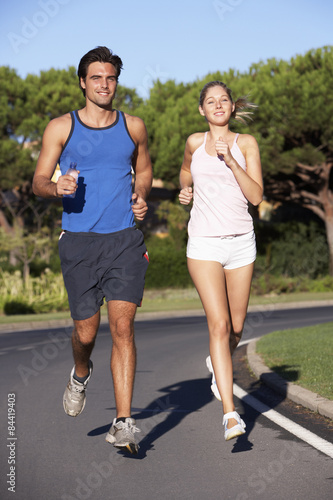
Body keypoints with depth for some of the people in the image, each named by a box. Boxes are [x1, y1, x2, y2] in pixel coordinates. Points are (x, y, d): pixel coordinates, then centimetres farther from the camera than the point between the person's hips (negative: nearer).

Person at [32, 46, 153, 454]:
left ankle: (123, 424, -10)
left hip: (125, 240, 1)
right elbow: (38, 182, 4)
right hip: (79, 241, -1)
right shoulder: (61, 127, 5)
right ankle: (80, 375, 39)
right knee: (86, 332, 2)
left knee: (122, 326, -11)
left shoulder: (133, 127, 11)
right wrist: (57, 187, -19)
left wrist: (141, 197, 5)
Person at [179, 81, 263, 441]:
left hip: (240, 242, 1)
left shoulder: (246, 144, 4)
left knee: (236, 328, 11)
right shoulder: (194, 142, 7)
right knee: (219, 324, -15)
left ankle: (216, 363, 46)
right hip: (204, 243, -1)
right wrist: (185, 191, 11)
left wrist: (230, 161, -16)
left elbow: (256, 196, -7)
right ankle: (230, 414, -17)